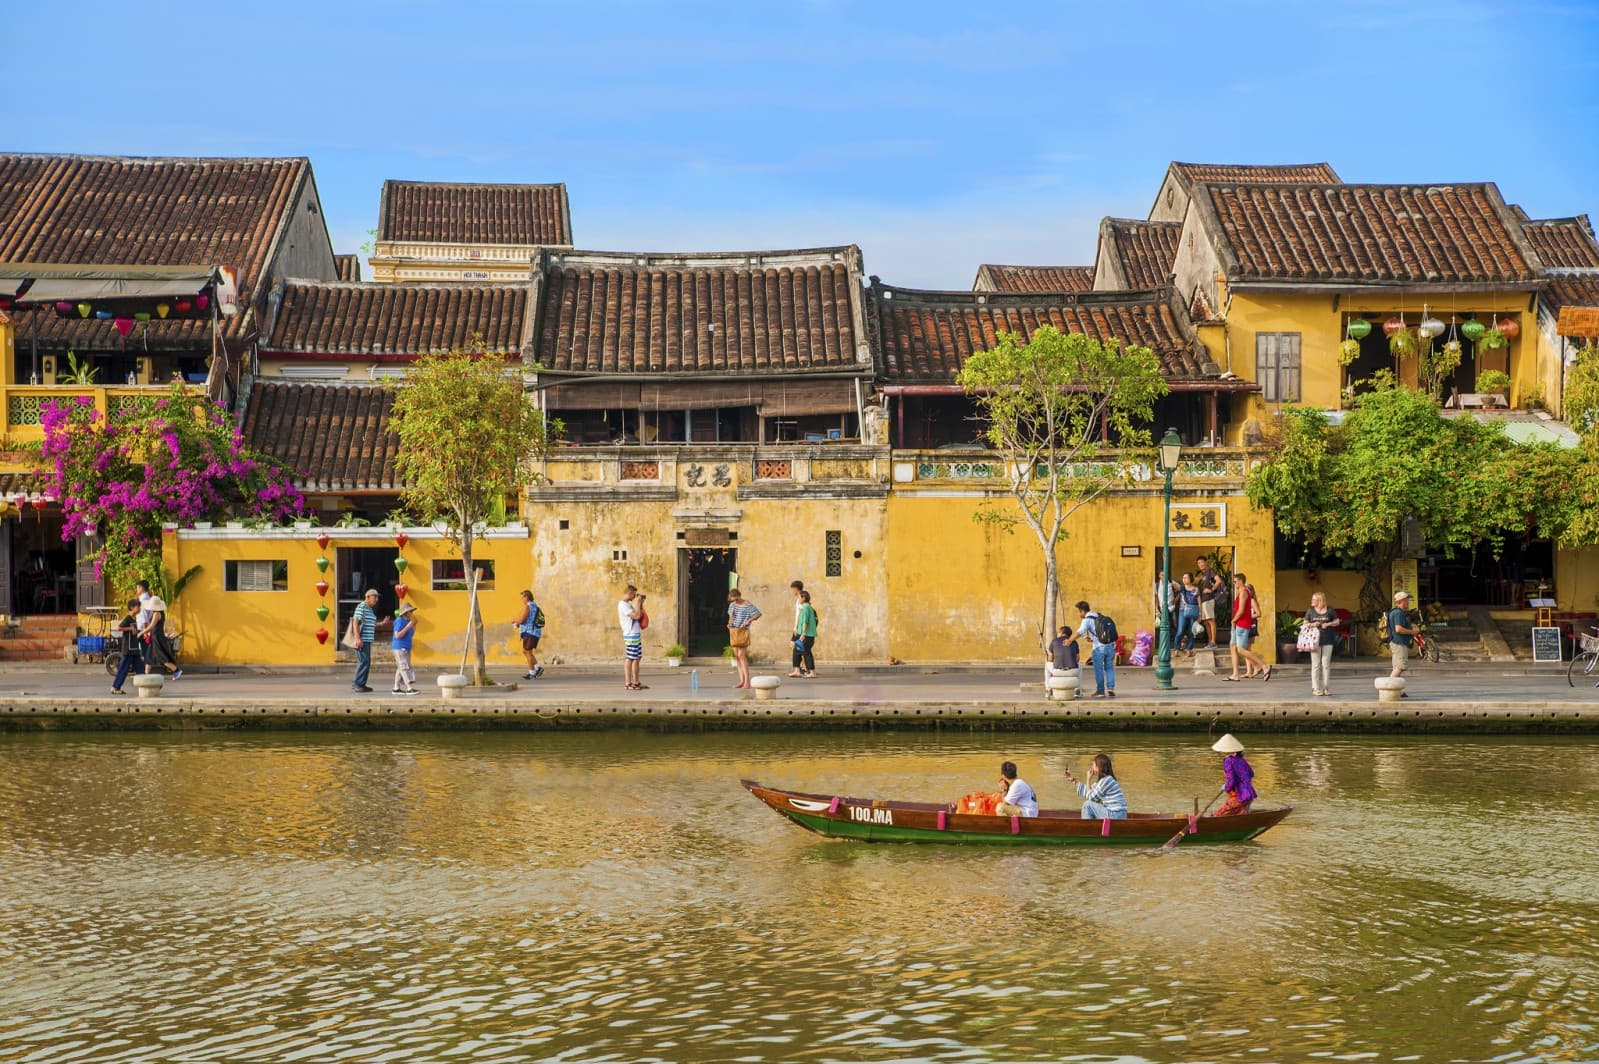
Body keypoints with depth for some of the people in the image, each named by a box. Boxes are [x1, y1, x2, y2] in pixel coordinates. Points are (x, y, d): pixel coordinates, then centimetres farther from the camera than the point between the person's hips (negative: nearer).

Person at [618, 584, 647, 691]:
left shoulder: (628, 604, 17)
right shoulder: (623, 605, -14)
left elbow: (638, 615, 22)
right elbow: (636, 616, -21)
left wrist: (640, 604, 13)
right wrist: (637, 603, -11)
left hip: (636, 635, 10)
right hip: (631, 635, -10)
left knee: (637, 658, 12)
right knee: (629, 659, -6)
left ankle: (636, 683, 17)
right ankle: (629, 684, -3)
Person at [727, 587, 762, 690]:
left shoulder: (748, 605, -8)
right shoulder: (732, 605, 12)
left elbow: (758, 614, -9)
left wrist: (748, 621, -16)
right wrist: (729, 623, 5)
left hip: (743, 631, -7)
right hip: (733, 631, 7)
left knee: (742, 655, -13)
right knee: (737, 656, 6)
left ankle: (747, 681, -13)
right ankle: (742, 681, 9)